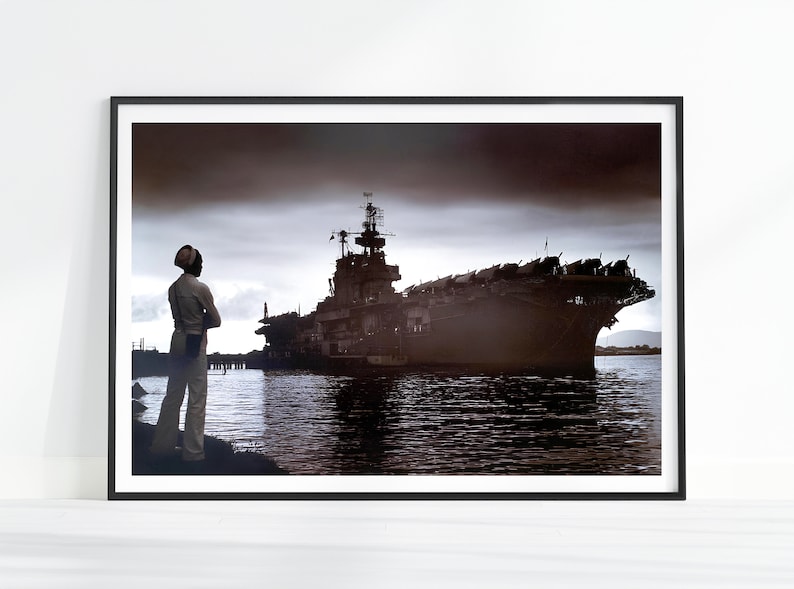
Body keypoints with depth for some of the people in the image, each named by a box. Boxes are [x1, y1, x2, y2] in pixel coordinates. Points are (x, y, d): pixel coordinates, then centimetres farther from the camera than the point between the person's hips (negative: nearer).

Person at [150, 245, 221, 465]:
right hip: (195, 344, -7)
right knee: (197, 398, -1)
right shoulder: (200, 288, -14)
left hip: (177, 340, 7)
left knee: (173, 395, 14)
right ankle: (193, 451, 1)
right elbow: (216, 320, -6)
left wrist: (194, 323, 7)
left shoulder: (173, 288, 6)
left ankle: (163, 444, 20)